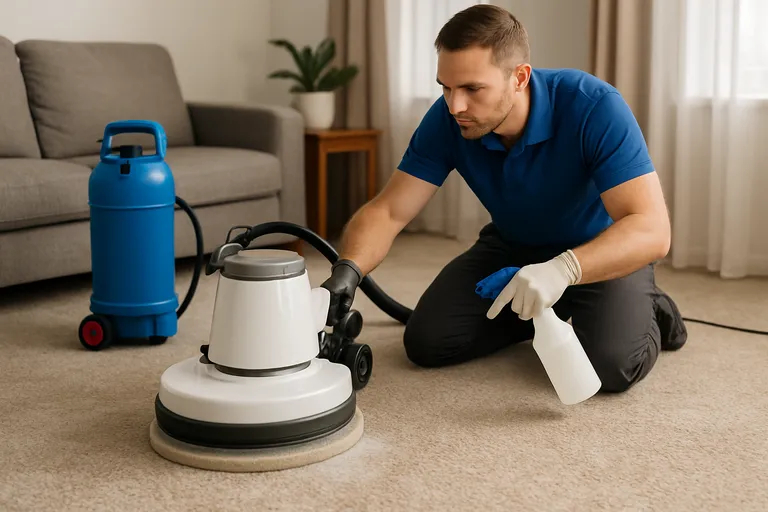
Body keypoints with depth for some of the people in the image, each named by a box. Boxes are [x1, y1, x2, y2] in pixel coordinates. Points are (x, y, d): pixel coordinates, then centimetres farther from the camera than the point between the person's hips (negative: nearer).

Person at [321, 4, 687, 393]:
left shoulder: (594, 107, -34)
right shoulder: (447, 119, -21)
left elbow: (652, 230, -39)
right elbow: (387, 212, -20)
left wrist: (563, 268, -56)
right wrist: (347, 269, -41)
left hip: (604, 250, -4)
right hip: (512, 246, 5)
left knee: (612, 363, -31)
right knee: (427, 341, -10)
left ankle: (646, 311, 6)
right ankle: (550, 315, 16)